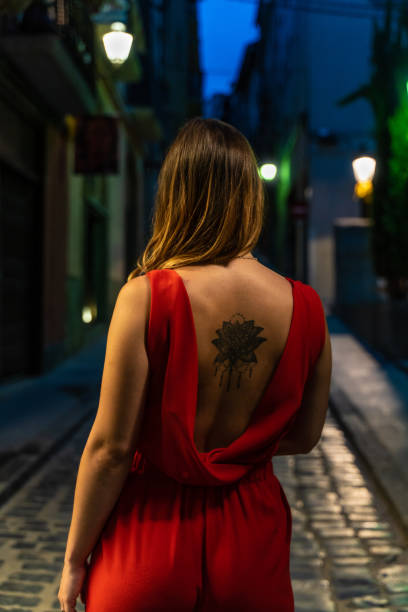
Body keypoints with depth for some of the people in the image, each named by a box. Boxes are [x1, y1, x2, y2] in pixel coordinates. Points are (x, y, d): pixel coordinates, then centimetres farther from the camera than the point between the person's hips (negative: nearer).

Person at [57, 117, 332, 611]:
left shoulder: (146, 296, -19)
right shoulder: (305, 307, -8)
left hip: (154, 531, -2)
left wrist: (74, 559, -3)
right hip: (253, 544, 3)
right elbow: (304, 436, 5)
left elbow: (110, 447, -16)